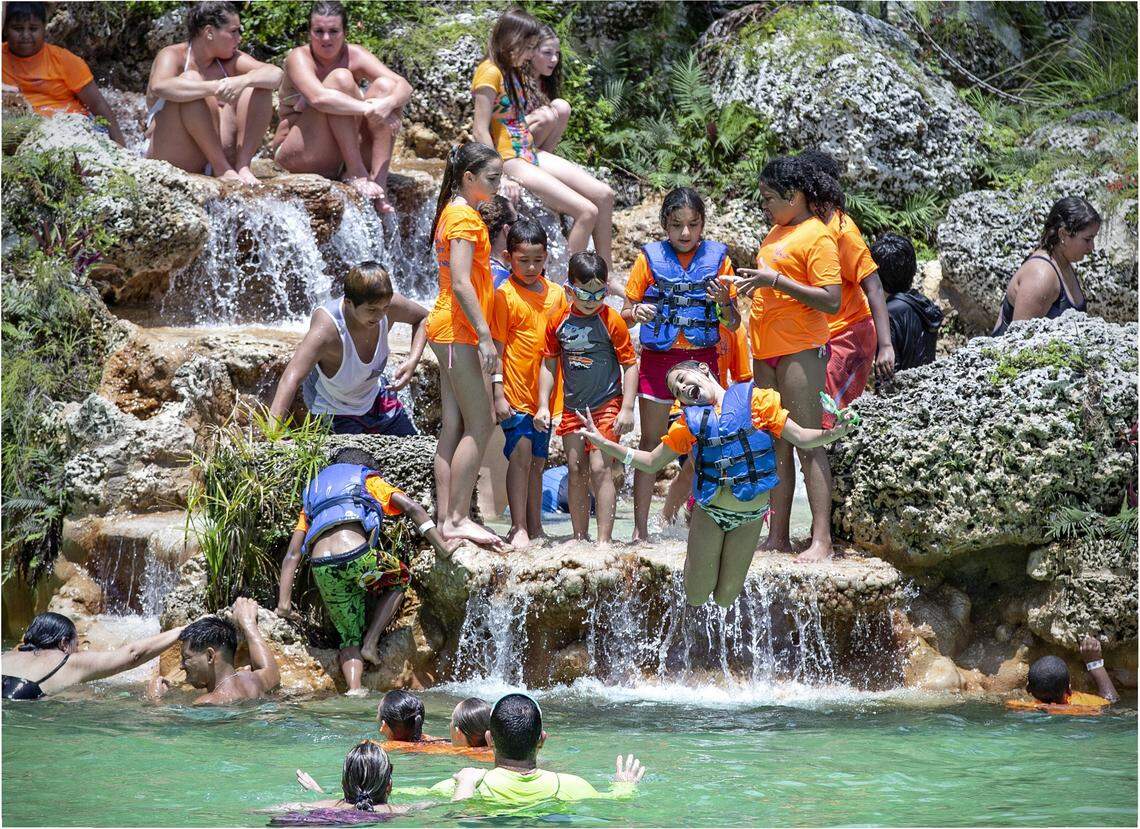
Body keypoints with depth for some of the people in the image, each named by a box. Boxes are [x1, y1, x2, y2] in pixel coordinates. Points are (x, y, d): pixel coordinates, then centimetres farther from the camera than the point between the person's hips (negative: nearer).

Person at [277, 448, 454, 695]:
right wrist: (441, 548, 8)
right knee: (400, 579, 28)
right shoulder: (369, 480, 23)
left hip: (322, 570, 4)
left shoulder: (314, 492, 34)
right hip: (357, 555, -4)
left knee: (349, 636, 18)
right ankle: (370, 643, 16)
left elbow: (292, 554, 24)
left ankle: (354, 688, -5)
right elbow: (412, 507, 7)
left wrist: (284, 600, 20)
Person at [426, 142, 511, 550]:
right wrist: (485, 336, -21)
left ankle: (446, 519, 7)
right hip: (459, 330, -10)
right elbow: (461, 283, -21)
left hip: (449, 329, 10)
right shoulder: (466, 217, -13)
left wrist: (481, 333, 20)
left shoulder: (453, 213, 17)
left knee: (454, 426, 8)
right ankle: (457, 518, -9)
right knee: (480, 426, -9)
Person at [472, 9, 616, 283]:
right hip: (511, 161, -10)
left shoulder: (514, 72, 16)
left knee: (603, 194, 2)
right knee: (586, 211, -18)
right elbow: (480, 130, -18)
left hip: (531, 154, 10)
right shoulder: (490, 73, -14)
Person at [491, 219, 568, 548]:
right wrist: (498, 394, -12)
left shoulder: (556, 293, 8)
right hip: (516, 393, -5)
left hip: (544, 393, 5)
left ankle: (535, 527, 19)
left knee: (537, 460, 12)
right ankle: (518, 529, -6)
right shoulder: (505, 295, -7)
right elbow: (497, 348, -7)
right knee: (521, 456, -10)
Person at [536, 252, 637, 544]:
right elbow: (549, 365, 10)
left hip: (606, 405, -4)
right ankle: (579, 538, 16)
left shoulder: (611, 321, -9)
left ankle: (604, 539, -10)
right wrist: (543, 405, 4)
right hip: (572, 407, 4)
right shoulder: (559, 322, 1)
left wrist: (627, 409, -11)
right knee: (576, 471, 8)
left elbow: (630, 365, -6)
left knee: (600, 468, -12)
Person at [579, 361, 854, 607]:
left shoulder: (754, 400, -3)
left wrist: (833, 433, -25)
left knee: (726, 599, 1)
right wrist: (605, 444, 5)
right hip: (708, 513, 2)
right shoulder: (689, 422, 5)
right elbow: (651, 462, 13)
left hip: (750, 516, -2)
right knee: (695, 598, 1)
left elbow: (801, 438, -4)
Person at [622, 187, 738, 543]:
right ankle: (640, 529, 2)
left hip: (702, 357, 1)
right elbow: (625, 315, 2)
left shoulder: (717, 258, 2)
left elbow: (733, 325, 4)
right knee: (650, 443, 0)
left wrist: (724, 302, -17)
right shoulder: (651, 258, 0)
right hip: (658, 357, -1)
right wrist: (637, 313, -20)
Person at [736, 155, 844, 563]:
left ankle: (821, 541, -10)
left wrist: (775, 281, -20)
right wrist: (751, 283, 9)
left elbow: (831, 300, -18)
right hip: (766, 350, 9)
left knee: (807, 445, -9)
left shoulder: (817, 236, -10)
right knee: (776, 445, 9)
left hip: (800, 349, -9)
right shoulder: (776, 232, 17)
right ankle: (777, 536, 12)